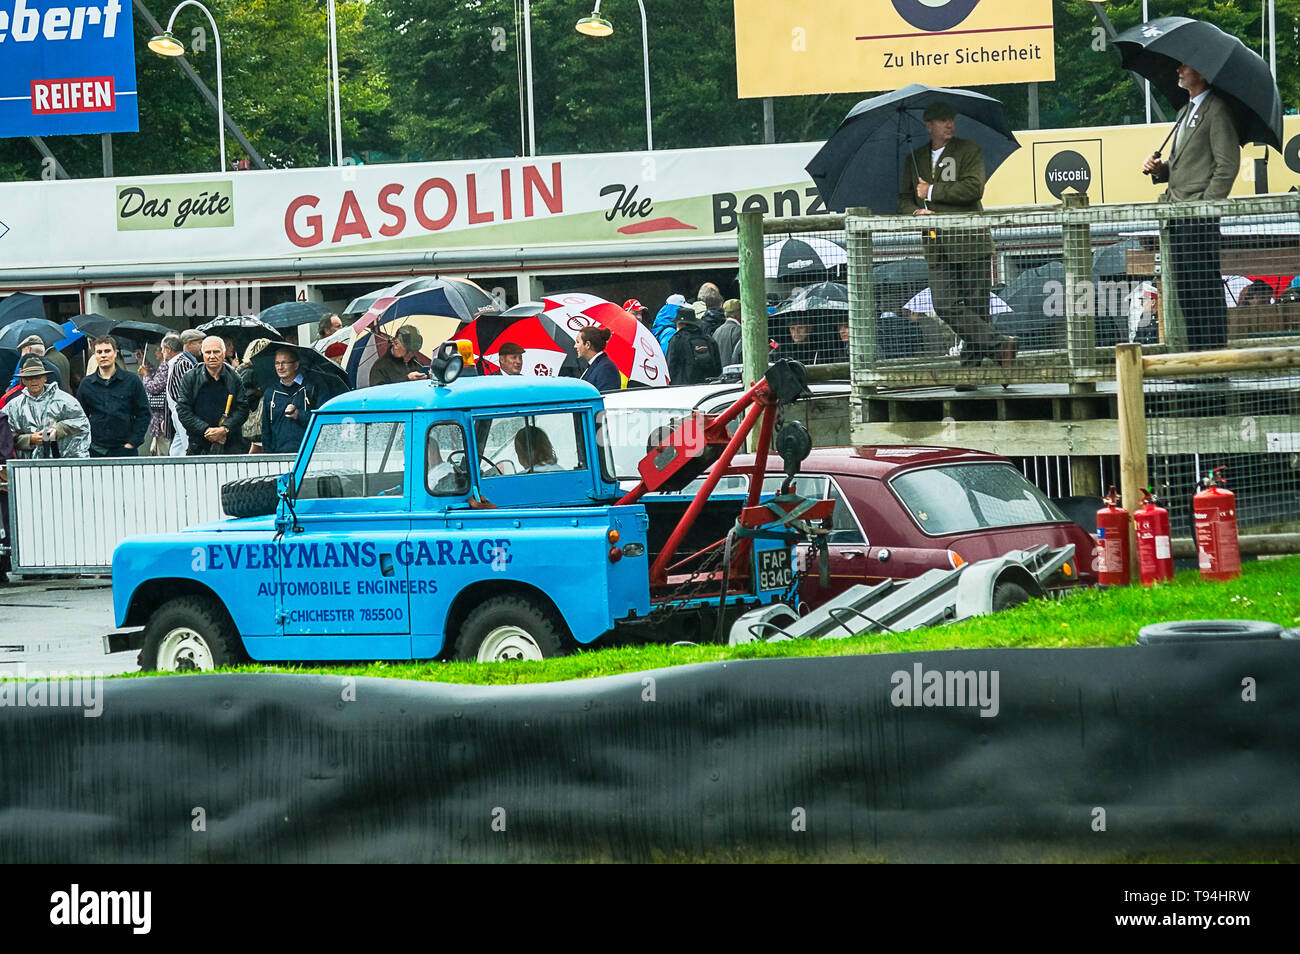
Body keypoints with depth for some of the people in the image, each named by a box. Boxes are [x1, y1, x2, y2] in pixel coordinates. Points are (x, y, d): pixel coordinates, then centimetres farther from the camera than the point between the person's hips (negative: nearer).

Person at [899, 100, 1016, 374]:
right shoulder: (915, 159, 18)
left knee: (975, 306, -5)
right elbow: (904, 200, 20)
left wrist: (932, 192, -7)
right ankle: (998, 344, -13)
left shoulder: (969, 150, 5)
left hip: (969, 241, -3)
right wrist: (916, 212, -3)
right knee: (944, 305, -13)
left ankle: (970, 366, -3)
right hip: (937, 247, 3)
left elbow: (974, 188, -9)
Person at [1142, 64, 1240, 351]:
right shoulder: (1185, 112, 22)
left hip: (1200, 214, -9)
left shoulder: (1216, 111, -6)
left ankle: (1214, 350, -7)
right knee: (1184, 287, 9)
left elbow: (1227, 166, -12)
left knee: (1205, 284, -9)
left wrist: (1206, 204, -17)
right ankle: (1196, 352, 13)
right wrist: (1158, 169, 7)